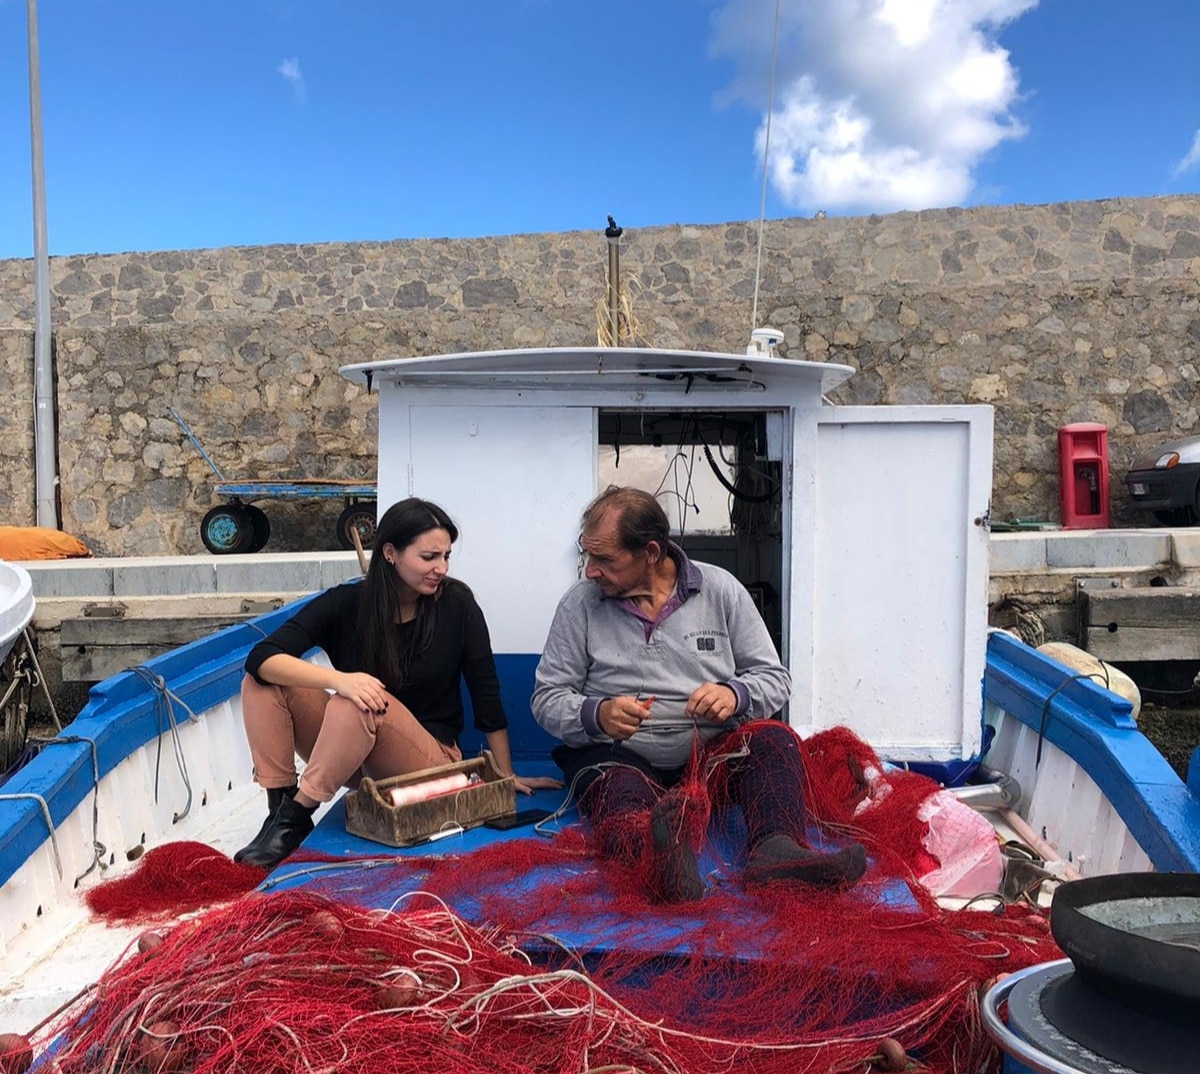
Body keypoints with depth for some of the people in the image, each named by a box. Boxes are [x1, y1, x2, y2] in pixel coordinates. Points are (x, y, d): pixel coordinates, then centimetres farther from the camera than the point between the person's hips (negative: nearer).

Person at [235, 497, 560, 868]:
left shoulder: (457, 605, -10)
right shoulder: (346, 602, -9)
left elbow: (486, 695, -4)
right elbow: (261, 658, -19)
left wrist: (506, 775, -2)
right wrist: (338, 678, -36)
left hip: (429, 761, -3)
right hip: (350, 758, 3)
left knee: (358, 705, -33)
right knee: (263, 683, -17)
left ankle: (296, 817, -21)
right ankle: (279, 806, -19)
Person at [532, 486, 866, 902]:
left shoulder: (720, 589, 4)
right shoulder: (580, 602, 3)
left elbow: (775, 679, 6)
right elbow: (547, 698, 4)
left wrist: (735, 694, -17)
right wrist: (596, 714, -18)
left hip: (713, 749, 2)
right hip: (621, 755, -2)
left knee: (775, 739, -26)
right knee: (619, 794, -35)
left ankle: (775, 849, -49)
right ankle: (658, 854, -66)